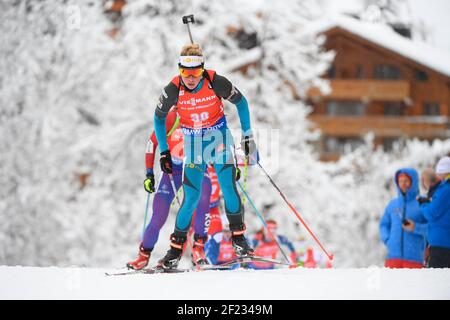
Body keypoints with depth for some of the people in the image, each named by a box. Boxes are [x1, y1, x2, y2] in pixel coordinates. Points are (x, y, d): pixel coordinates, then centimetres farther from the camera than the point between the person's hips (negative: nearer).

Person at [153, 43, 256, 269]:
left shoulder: (216, 83, -21)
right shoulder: (173, 90, -19)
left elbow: (240, 102, -2)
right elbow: (159, 117, 0)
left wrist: (247, 135, 0)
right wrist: (164, 151, 1)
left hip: (220, 138, 0)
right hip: (193, 142, 0)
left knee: (228, 187, -13)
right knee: (192, 197, -6)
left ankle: (238, 238, 2)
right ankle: (176, 248, 4)